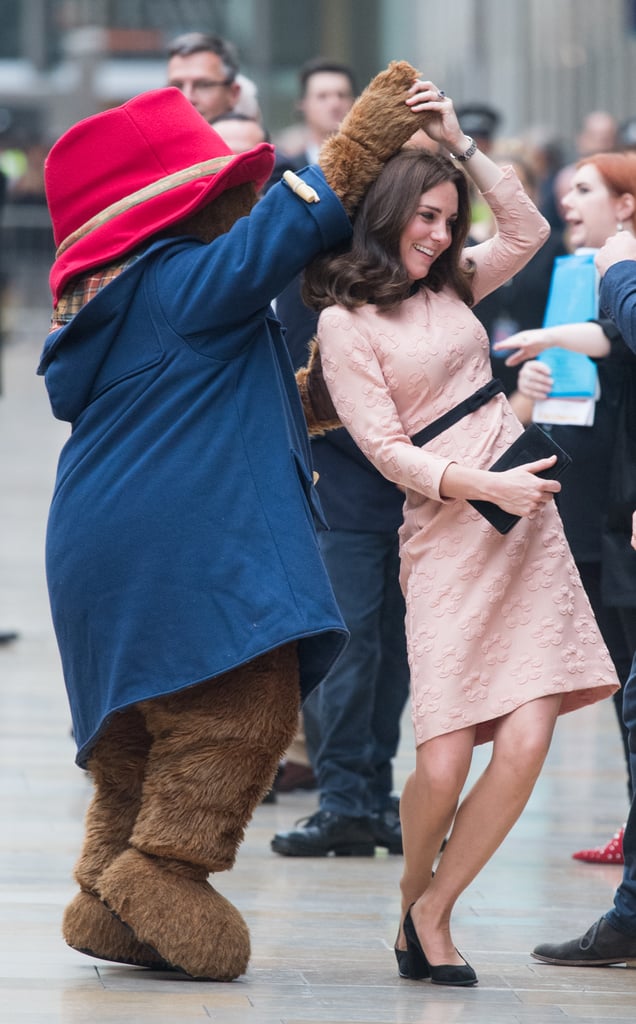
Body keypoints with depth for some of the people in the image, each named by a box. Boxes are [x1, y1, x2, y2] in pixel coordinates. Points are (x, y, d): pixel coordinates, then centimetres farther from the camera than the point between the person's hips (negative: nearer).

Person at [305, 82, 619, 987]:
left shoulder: (450, 285, 16)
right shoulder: (345, 323, -2)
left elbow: (529, 231, 18)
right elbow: (384, 448, -6)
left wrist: (461, 144, 12)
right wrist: (485, 486, -16)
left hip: (525, 522, 5)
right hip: (444, 534, -5)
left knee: (525, 744, -9)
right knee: (443, 765, -11)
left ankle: (433, 912, 6)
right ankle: (414, 901, 18)